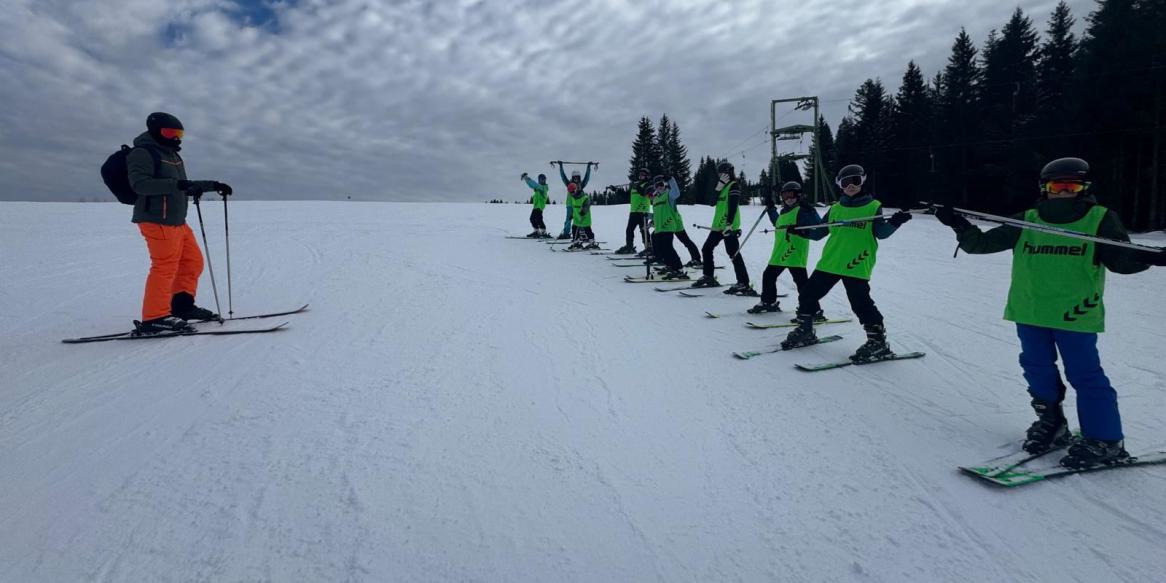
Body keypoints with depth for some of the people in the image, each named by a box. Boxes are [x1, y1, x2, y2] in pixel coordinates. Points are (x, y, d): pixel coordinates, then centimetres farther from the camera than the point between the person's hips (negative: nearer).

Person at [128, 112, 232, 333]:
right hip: (157, 221, -10)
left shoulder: (171, 154, 23)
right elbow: (140, 183, -22)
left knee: (193, 261, 13)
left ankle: (182, 306, 22)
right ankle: (154, 318, -8)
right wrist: (175, 184, -30)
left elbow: (185, 186, 32)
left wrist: (213, 185, 23)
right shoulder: (142, 153, -7)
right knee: (165, 267, -12)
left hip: (178, 221, 10)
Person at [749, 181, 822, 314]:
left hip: (795, 254, -9)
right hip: (779, 253, 9)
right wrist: (771, 208, 39)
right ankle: (768, 302, 36)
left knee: (801, 281, -10)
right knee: (768, 276, 18)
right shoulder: (784, 211, 17)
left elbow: (817, 225, -20)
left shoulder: (802, 210, -8)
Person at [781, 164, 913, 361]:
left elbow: (881, 232, -7)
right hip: (829, 263, 5)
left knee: (861, 303, -14)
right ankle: (805, 331, 25)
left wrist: (894, 223, -25)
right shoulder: (835, 209, 15)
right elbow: (818, 232, 18)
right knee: (808, 294, 8)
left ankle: (878, 341, 0)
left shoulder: (873, 207, 3)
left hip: (856, 266, -5)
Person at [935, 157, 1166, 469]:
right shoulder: (1027, 222, 8)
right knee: (1038, 370, 11)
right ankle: (1051, 424, 29)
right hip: (1029, 313, 3)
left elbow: (1119, 259, -3)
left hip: (1076, 314, -3)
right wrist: (960, 226, -11)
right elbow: (982, 243, 6)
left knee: (1085, 375, -2)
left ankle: (1105, 440, 10)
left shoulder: (1100, 220, 4)